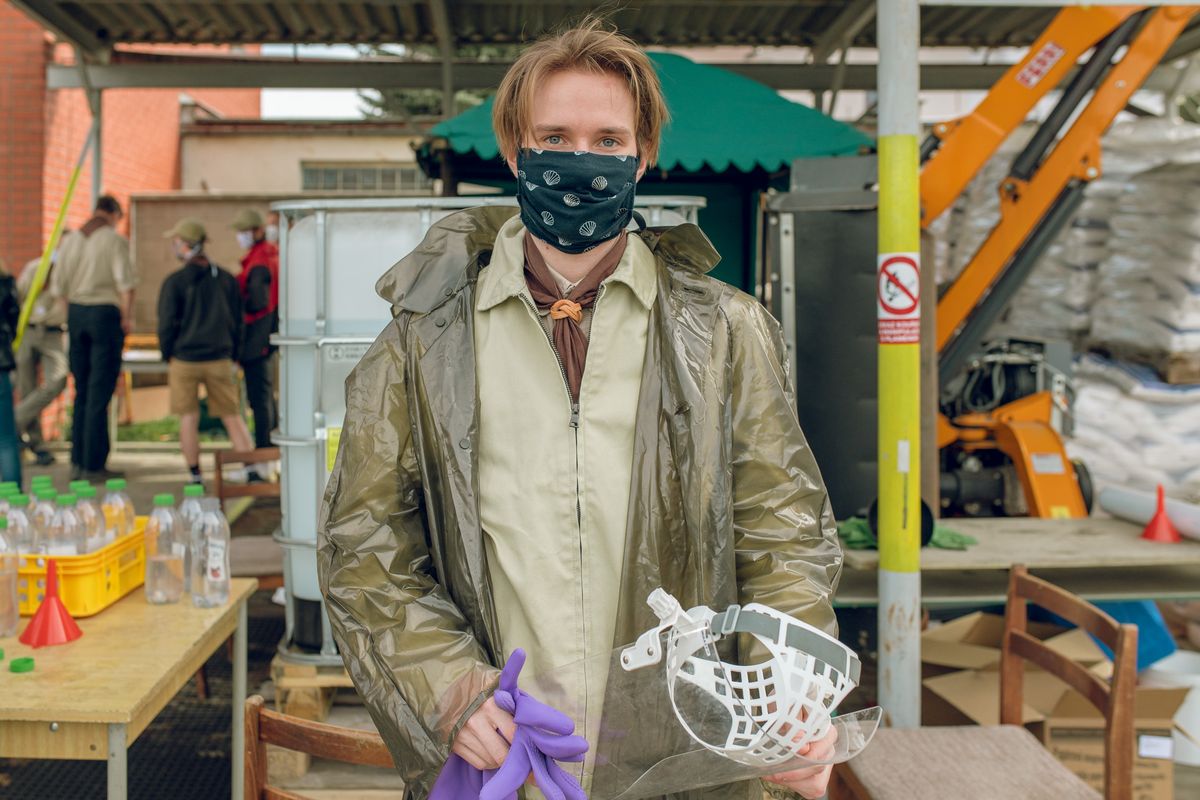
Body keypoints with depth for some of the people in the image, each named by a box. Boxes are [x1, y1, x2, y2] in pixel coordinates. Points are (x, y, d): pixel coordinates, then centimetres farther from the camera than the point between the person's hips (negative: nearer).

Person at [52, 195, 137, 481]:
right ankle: (93, 465, 0)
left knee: (82, 392, 14)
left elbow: (59, 285, 8)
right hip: (106, 312, -5)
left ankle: (78, 462, 16)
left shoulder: (69, 240, 9)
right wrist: (127, 318, -5)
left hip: (76, 313, 5)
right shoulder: (115, 240, -7)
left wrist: (72, 313, 15)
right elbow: (125, 283, -14)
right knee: (99, 395, -2)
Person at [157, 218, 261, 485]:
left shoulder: (175, 282, -8)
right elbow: (237, 322, 10)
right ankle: (251, 472, 0)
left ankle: (196, 479, 9)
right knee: (232, 417, 8)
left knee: (188, 419, 6)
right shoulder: (226, 279, 4)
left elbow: (166, 325, -6)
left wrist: (168, 358, 8)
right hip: (220, 360, 3)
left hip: (184, 360, -3)